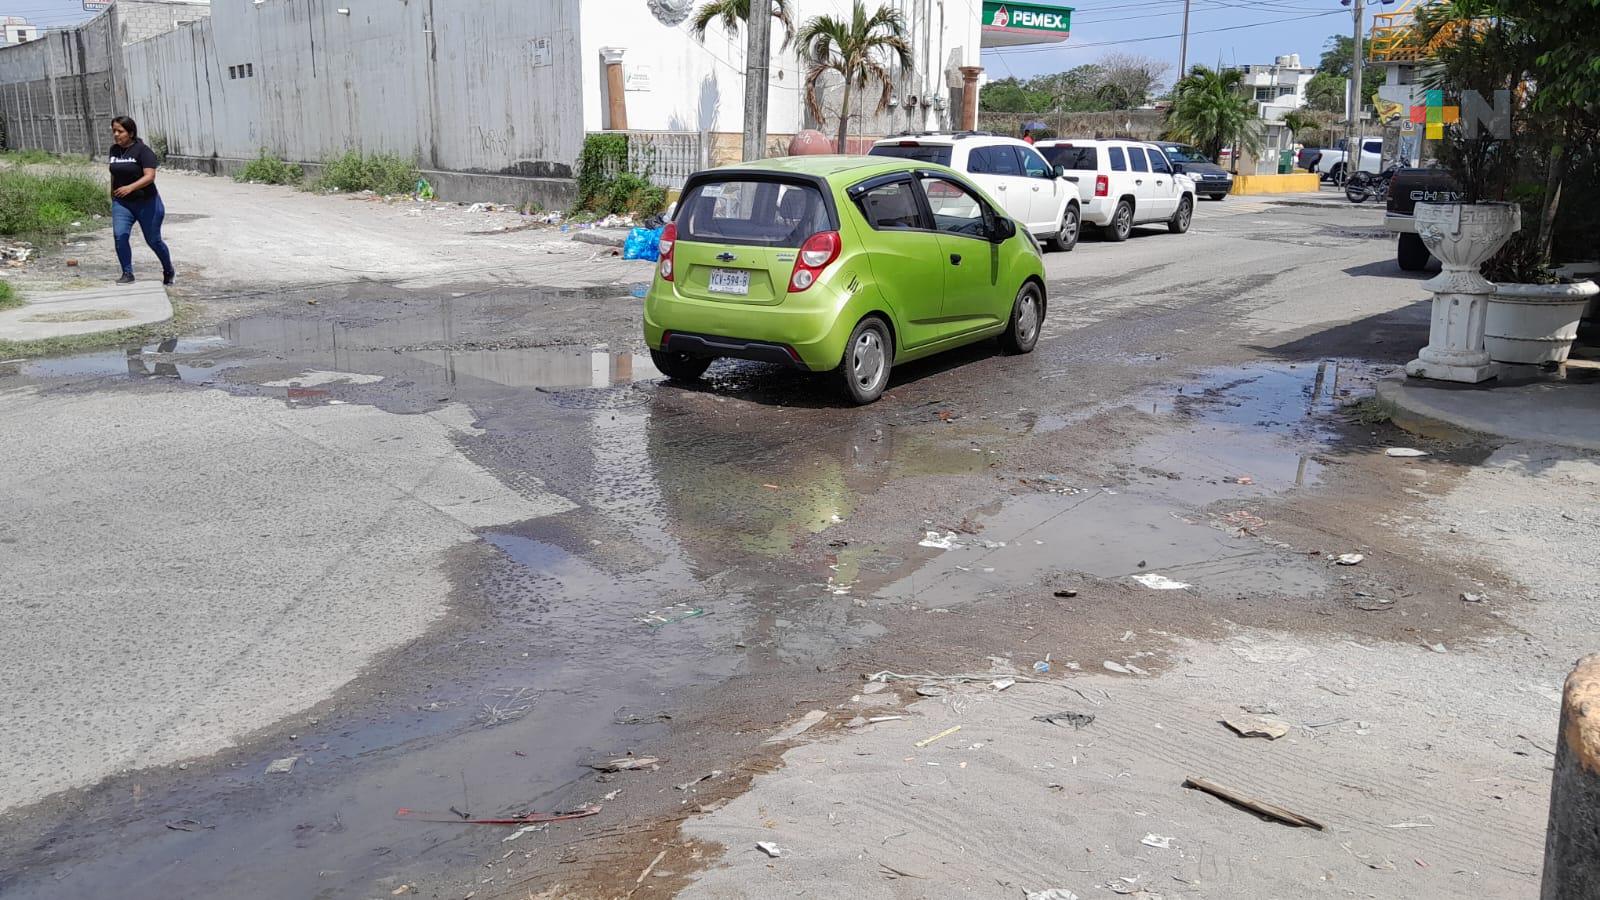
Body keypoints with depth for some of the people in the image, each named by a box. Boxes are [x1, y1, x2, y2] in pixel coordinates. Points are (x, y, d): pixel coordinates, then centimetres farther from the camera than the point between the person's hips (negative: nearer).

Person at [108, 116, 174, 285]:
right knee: (119, 236, -15)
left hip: (146, 202, -5)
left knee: (153, 240, 8)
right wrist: (113, 195, 20)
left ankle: (169, 271, 31)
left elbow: (150, 176, -24)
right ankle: (127, 274, -7)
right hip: (121, 203, 5)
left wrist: (130, 187, -36)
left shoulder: (142, 150, -14)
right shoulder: (114, 150, 6)